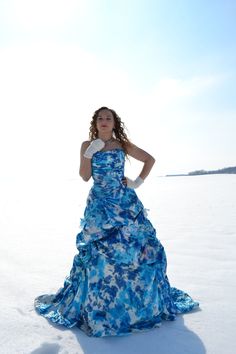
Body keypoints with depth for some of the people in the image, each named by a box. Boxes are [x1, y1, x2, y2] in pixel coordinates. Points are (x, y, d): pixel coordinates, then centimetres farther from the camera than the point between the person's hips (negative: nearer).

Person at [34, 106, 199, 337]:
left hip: (126, 203, 1)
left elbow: (150, 159, 11)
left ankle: (144, 299, 25)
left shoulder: (122, 144, 5)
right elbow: (85, 176, -1)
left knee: (139, 246, 2)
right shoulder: (87, 145, 5)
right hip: (100, 205, -1)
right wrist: (89, 153, -12)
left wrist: (139, 181, 1)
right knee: (100, 251, -6)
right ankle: (100, 304, 12)